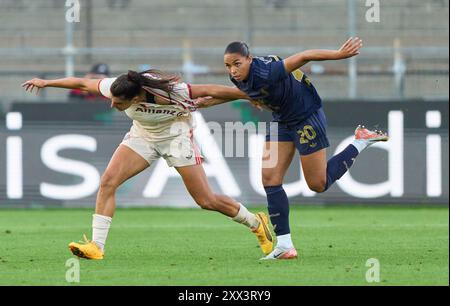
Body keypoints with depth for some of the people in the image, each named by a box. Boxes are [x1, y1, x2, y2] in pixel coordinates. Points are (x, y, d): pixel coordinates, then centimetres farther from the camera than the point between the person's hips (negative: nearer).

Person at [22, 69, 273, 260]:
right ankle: (97, 246, -12)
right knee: (108, 181, -16)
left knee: (207, 201, -5)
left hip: (176, 135, -4)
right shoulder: (115, 88, -25)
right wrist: (46, 82, 1)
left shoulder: (169, 92, -37)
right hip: (142, 136, 4)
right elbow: (82, 83, -8)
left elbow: (210, 91, -27)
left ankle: (257, 223, 19)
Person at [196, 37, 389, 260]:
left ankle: (361, 141, 19)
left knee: (318, 184, 3)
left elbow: (304, 56, -33)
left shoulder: (265, 73, -35)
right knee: (269, 179, -4)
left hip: (307, 117, -8)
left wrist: (339, 55, -34)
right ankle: (284, 246, 0)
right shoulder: (240, 78, -10)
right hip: (282, 121, 8)